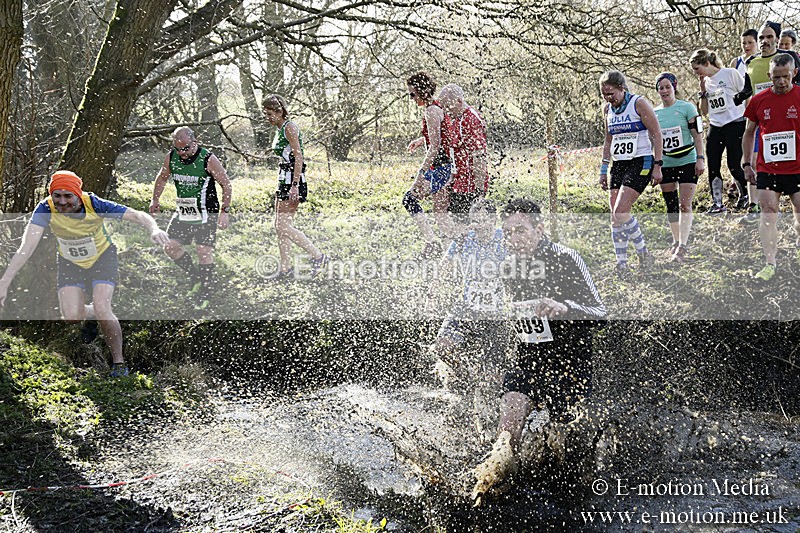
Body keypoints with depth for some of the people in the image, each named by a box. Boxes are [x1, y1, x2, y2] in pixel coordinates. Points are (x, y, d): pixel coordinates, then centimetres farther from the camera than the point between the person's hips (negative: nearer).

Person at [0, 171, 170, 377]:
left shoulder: (94, 205, -29)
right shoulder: (46, 209, -27)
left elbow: (138, 216, -32)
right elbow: (26, 248, -35)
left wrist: (154, 229, -55)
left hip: (102, 258, -2)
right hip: (69, 263, 2)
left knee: (102, 310, -20)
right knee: (71, 317, -11)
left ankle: (119, 361, 3)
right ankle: (90, 312, 28)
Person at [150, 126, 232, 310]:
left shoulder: (208, 159, -17)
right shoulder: (171, 157, -3)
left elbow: (226, 185, -10)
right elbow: (162, 178, 17)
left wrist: (224, 211, -14)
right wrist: (155, 200, 12)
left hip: (206, 213, -5)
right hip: (183, 212, 5)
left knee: (204, 251, -6)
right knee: (170, 247, -3)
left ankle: (206, 294, 6)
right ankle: (195, 276, 19)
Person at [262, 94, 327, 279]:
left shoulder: (289, 127, -11)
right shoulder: (279, 131, 17)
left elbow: (298, 157, -17)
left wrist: (294, 186, -23)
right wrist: (281, 188, 24)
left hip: (293, 180, -10)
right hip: (284, 180, 10)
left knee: (283, 226, -12)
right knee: (280, 227, 8)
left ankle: (318, 256, -6)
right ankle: (286, 269, 12)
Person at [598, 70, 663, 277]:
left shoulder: (639, 103, -9)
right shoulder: (607, 109, 10)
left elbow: (656, 134, -8)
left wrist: (657, 166, -12)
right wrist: (604, 169, 16)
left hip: (641, 162, -7)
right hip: (619, 164, 7)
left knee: (621, 211, -18)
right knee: (615, 217, 0)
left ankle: (643, 253, -1)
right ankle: (621, 264, 6)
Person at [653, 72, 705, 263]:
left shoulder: (687, 107, -4)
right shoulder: (654, 113, 7)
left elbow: (697, 135, -5)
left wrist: (700, 158, -11)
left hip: (687, 162, -4)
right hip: (666, 164, 4)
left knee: (685, 205, -10)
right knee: (671, 206, 10)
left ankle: (683, 246, -12)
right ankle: (676, 241, 24)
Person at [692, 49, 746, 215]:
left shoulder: (730, 74, -5)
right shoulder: (705, 82, 11)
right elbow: (704, 111, 12)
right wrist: (703, 91, 1)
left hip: (735, 125, -6)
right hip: (715, 127, 6)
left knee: (734, 165, -6)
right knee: (713, 167, -1)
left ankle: (745, 196, 17)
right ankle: (717, 203, 6)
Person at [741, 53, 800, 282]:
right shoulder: (759, 100, 4)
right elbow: (749, 132, 15)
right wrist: (746, 163, 11)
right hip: (766, 168, 2)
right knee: (768, 214, -2)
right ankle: (770, 265, 1)